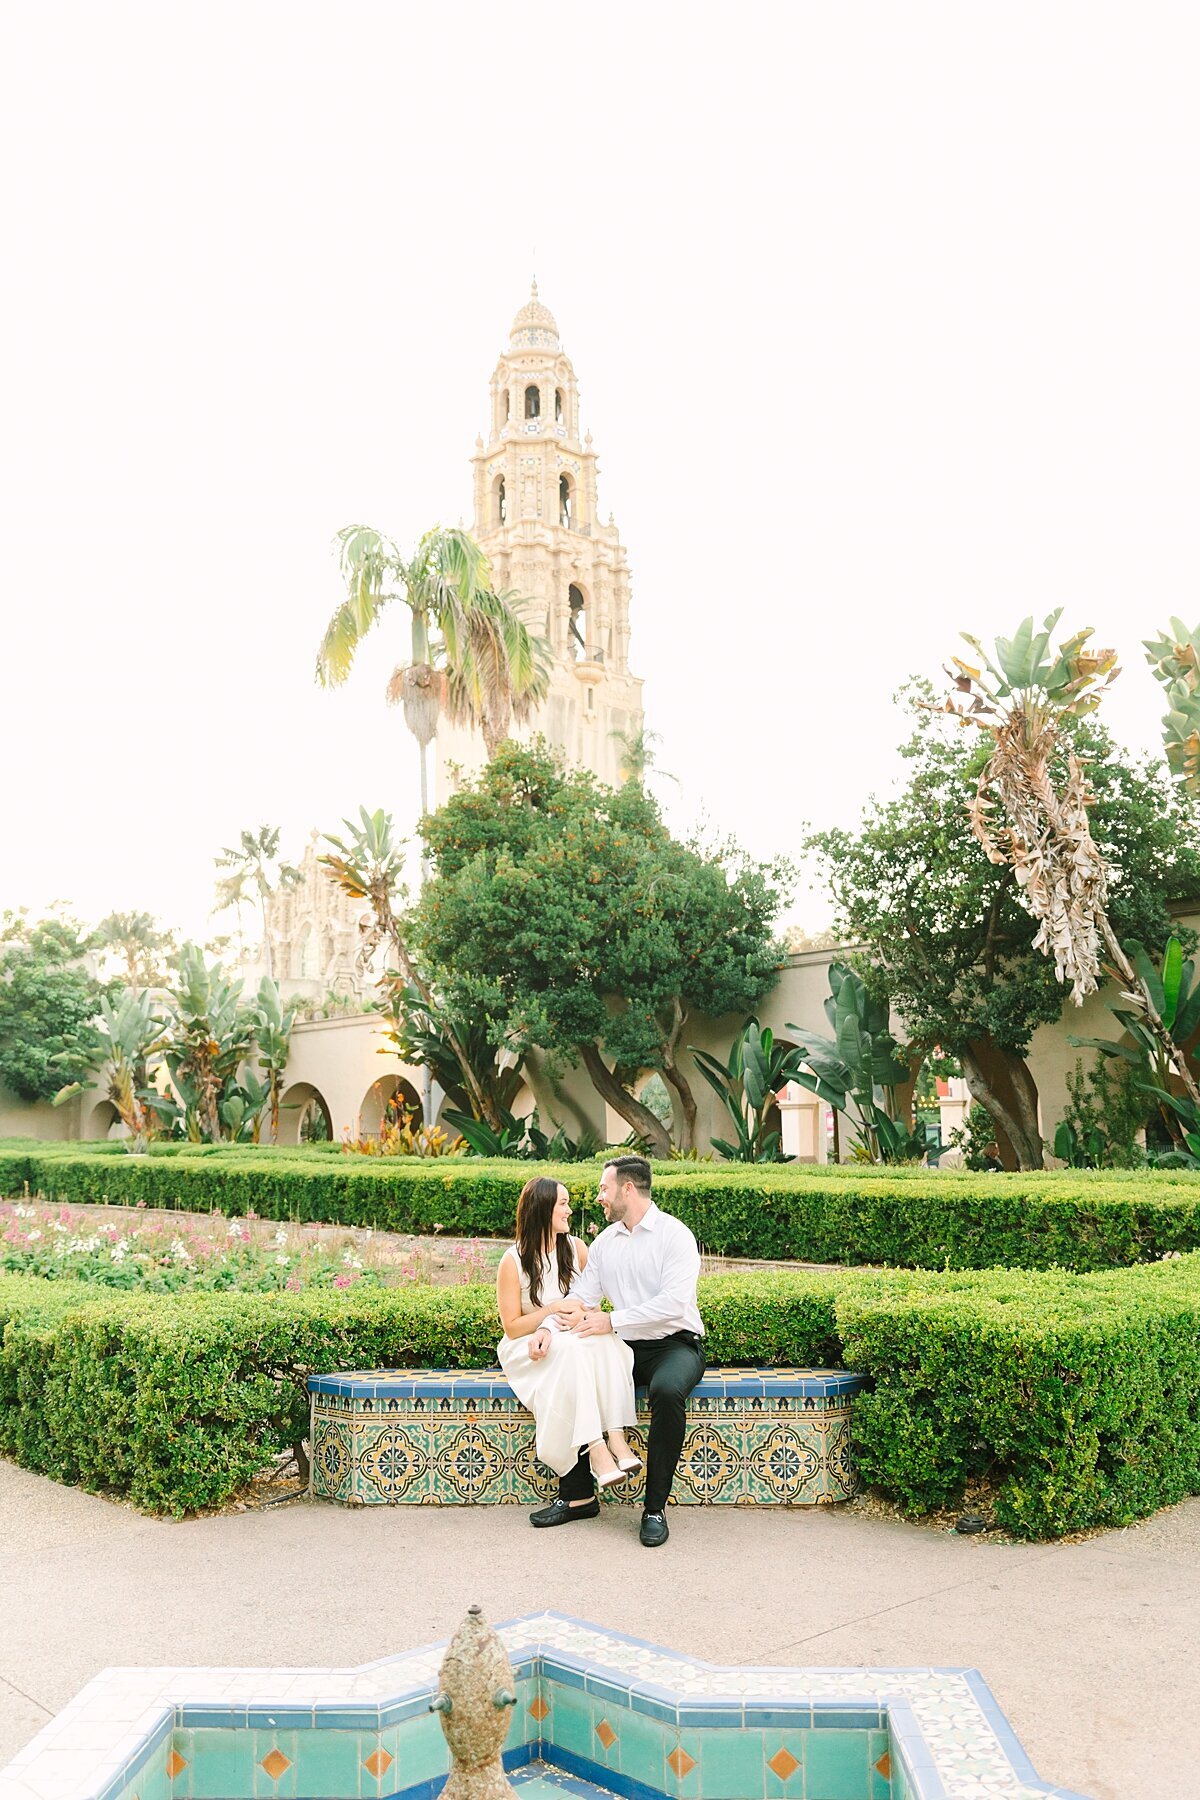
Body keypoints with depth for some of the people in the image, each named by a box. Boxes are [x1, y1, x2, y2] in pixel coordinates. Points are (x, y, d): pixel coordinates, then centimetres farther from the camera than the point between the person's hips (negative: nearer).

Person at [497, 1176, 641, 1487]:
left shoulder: (576, 1249, 6)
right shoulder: (513, 1261, -7)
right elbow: (512, 1327, -6)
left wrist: (582, 1315, -12)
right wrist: (552, 1310, -18)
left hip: (578, 1339, 4)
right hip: (528, 1346, -4)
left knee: (604, 1339, -31)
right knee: (572, 1348, -36)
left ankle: (616, 1437, -41)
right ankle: (595, 1448, -42)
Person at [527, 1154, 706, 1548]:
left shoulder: (674, 1234, -9)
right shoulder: (605, 1241, 11)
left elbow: (674, 1303, -20)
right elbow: (581, 1296, 6)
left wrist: (611, 1321, -21)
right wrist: (548, 1327, -14)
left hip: (675, 1343, -6)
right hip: (625, 1349, 6)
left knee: (667, 1390, -37)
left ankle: (655, 1508, -23)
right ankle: (577, 1496, -7)